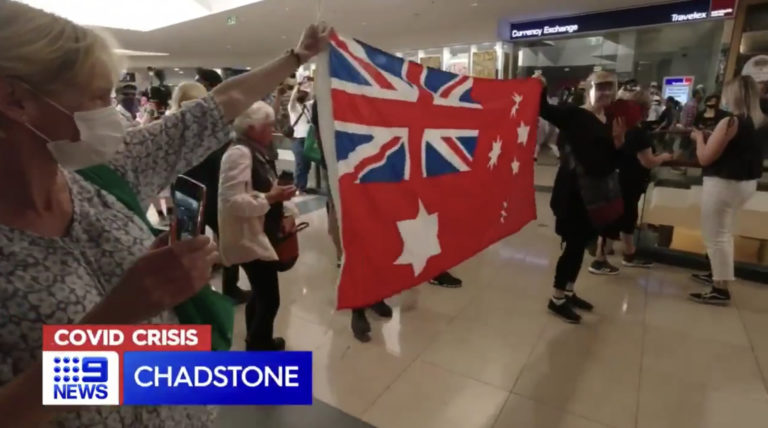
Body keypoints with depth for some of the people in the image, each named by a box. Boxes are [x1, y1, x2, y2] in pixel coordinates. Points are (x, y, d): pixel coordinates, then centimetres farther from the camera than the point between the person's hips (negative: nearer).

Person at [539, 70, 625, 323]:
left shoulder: (611, 123, 12)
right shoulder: (574, 115, -8)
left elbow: (614, 163, 9)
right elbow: (545, 110, -22)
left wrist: (619, 140, -6)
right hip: (572, 190, -8)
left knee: (581, 243, 15)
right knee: (574, 243, -4)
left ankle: (568, 292, 30)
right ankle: (557, 299, 11)